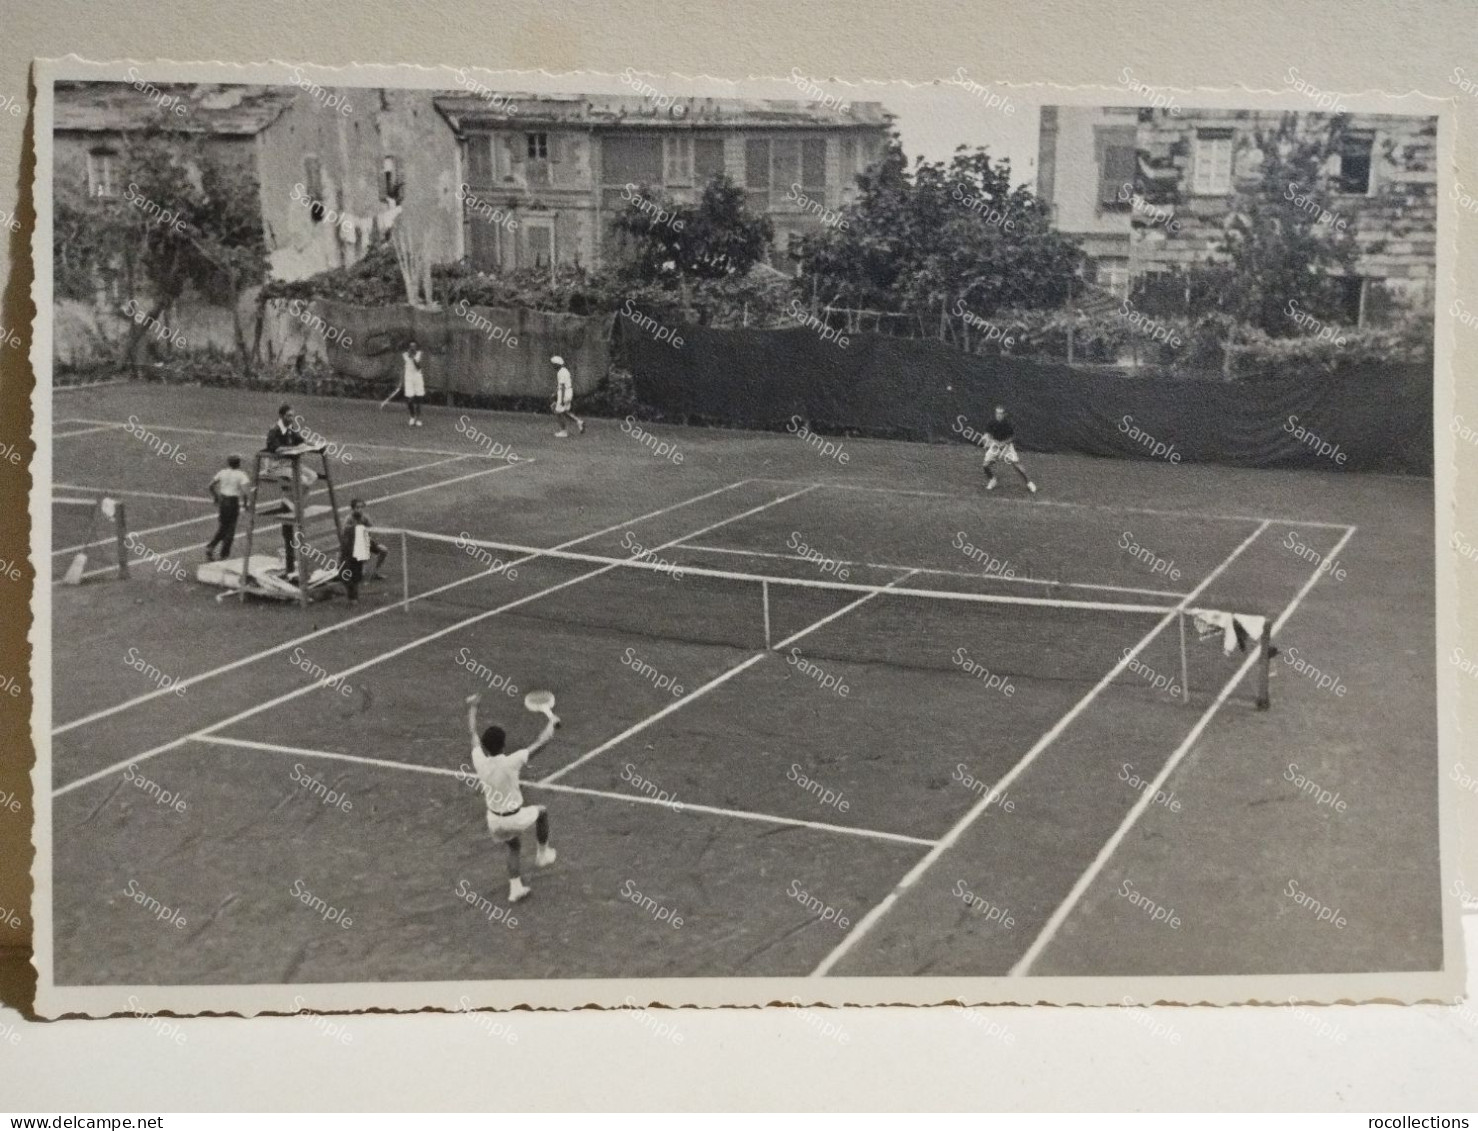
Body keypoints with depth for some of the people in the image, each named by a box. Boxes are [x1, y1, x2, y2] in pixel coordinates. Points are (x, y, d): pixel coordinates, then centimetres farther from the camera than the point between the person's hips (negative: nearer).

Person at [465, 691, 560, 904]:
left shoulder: (479, 761, -18)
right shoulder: (511, 762, -29)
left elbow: (473, 732, -1)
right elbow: (540, 742, -22)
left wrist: (472, 706, 13)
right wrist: (551, 721, -5)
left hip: (494, 819, 4)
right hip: (515, 818, -4)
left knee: (513, 846, 29)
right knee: (541, 811, 26)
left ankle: (515, 886, 23)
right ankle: (543, 852, 35)